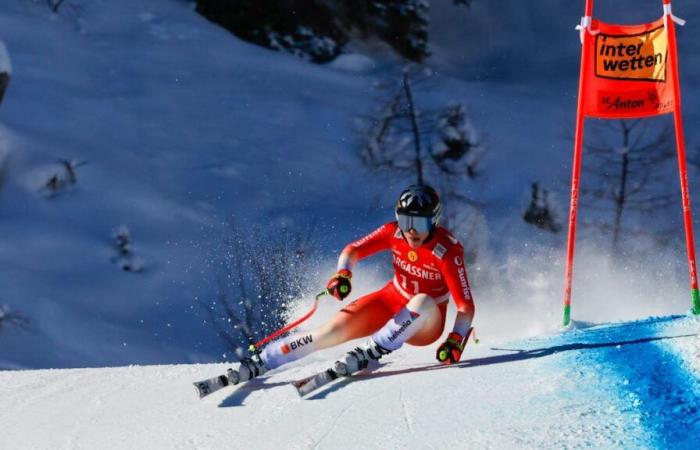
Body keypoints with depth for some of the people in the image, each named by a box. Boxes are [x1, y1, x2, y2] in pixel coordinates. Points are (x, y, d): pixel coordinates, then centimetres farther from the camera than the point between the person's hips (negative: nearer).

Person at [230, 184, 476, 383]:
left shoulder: (448, 250, -25)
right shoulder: (394, 232, -13)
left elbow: (466, 306, -28)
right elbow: (353, 250, -6)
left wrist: (455, 340, -44)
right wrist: (343, 274, -28)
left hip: (425, 324, -4)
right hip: (391, 301, 4)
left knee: (423, 302, -40)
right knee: (334, 330, -17)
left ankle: (370, 352, -40)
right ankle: (258, 364, -15)